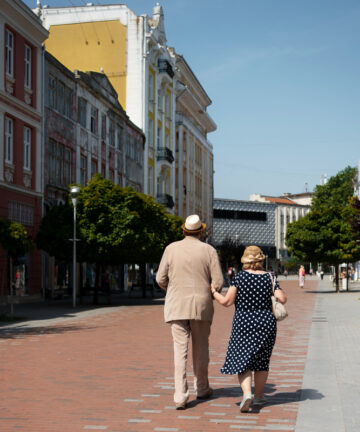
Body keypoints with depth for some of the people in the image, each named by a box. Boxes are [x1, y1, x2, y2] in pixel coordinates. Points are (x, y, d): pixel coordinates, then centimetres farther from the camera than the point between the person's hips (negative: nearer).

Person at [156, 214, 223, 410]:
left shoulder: (171, 249, 0)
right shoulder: (209, 251, -2)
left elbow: (161, 279, 1)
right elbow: (218, 283, -5)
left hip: (176, 306, 0)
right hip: (201, 306, 0)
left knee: (180, 350, -1)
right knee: (200, 348, 15)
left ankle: (180, 396, -9)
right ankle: (201, 389, 28)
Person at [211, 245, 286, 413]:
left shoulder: (240, 277, -7)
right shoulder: (269, 277, -2)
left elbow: (227, 301, -9)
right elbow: (283, 299, -9)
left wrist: (213, 292, 6)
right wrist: (275, 293, 11)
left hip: (243, 324, -2)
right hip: (266, 322, 2)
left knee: (242, 360, 2)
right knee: (261, 360, 15)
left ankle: (247, 393, -18)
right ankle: (258, 396, 21)